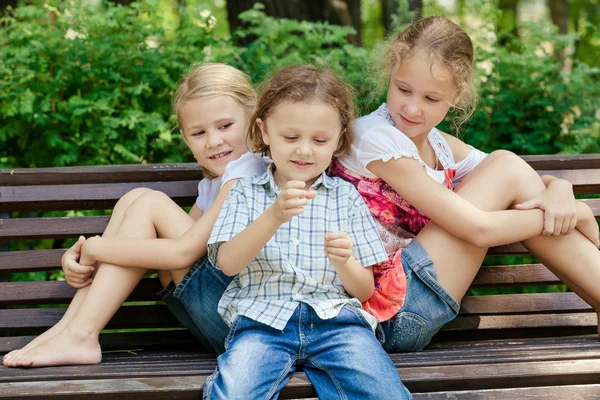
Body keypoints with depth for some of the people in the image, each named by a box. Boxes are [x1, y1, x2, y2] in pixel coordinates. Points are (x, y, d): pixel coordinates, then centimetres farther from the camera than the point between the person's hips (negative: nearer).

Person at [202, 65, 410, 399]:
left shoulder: (346, 197, 15)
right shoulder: (246, 193, 13)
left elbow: (364, 290, 14)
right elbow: (228, 263, -5)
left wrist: (344, 263, -10)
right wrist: (274, 215, -21)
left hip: (335, 318, 2)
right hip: (263, 320, -1)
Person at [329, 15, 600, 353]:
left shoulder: (438, 144, 13)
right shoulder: (377, 139, -14)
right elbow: (477, 229, -17)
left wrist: (559, 191, -14)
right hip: (393, 314, -8)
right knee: (506, 167, -8)